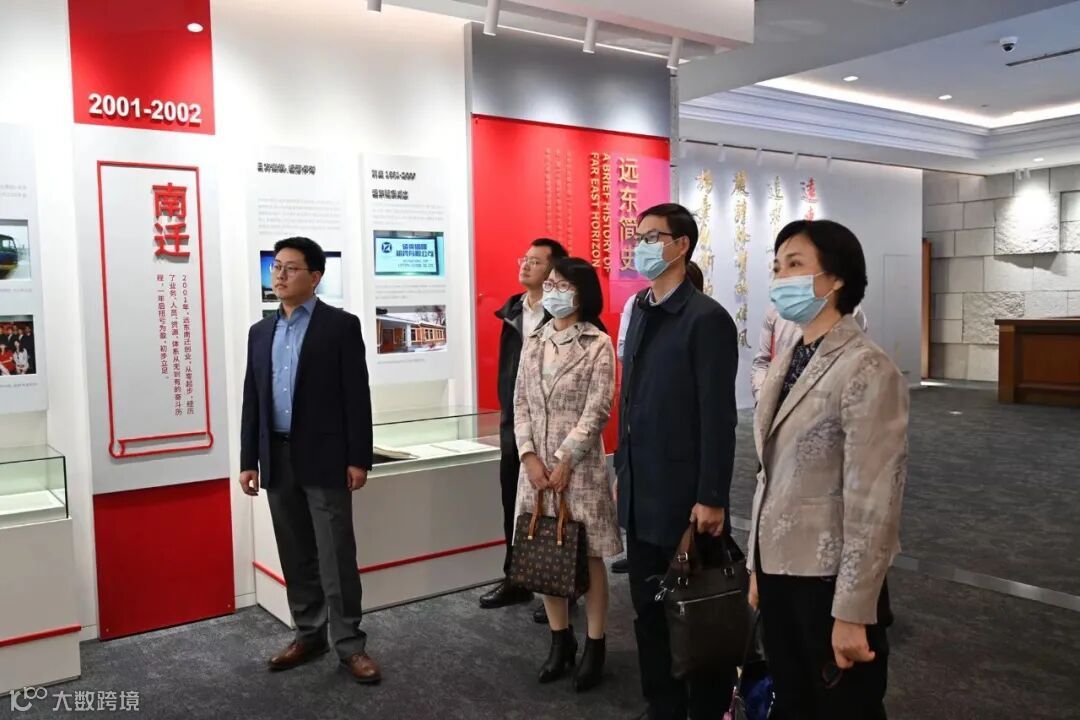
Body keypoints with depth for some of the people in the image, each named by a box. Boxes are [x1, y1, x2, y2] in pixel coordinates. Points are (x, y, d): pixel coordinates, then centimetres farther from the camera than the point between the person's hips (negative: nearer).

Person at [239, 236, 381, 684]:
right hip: (278, 459, 5)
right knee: (296, 555, 12)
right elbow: (252, 399, 12)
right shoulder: (261, 332, 12)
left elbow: (357, 396, -7)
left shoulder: (341, 326, -4)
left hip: (324, 458, -5)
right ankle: (309, 634, 25)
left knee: (336, 555, -2)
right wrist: (248, 460, 8)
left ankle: (350, 644, 7)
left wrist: (358, 458, -11)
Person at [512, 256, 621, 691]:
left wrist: (563, 461, -14)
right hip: (536, 464, 5)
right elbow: (521, 404, 6)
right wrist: (529, 456, -6)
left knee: (588, 555, 2)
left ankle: (595, 645, 15)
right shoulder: (534, 343, 10)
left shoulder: (598, 344, -5)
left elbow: (597, 410, -11)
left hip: (580, 465, -5)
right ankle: (560, 639, 24)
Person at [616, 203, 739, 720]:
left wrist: (711, 498, -18)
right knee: (648, 611, 17)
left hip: (684, 497, -7)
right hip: (641, 494, 7)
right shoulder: (640, 310, 10)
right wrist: (625, 468, 11)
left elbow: (718, 418, -17)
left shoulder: (706, 318, -14)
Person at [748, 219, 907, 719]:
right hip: (778, 571, 7)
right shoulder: (786, 362, 7)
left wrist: (853, 610, -17)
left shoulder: (867, 369, -17)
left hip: (829, 581, -7)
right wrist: (758, 567, 13)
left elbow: (873, 502, -19)